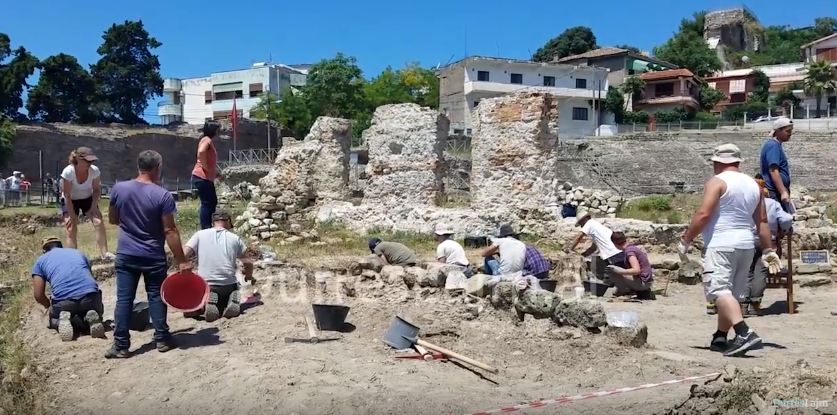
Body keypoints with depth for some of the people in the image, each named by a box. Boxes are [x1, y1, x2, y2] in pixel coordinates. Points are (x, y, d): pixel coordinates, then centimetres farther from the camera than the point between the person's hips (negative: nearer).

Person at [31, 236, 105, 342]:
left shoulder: (40, 261, 20)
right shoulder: (78, 253, 28)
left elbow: (38, 295, 13)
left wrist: (49, 306, 33)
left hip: (63, 301, -1)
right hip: (91, 295, 1)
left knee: (54, 320, 32)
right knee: (96, 312, 34)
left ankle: (63, 320, -4)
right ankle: (91, 318, -2)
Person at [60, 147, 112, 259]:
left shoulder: (94, 170, -22)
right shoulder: (68, 172, -30)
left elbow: (96, 189, -8)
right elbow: (67, 195, -24)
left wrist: (94, 207, -17)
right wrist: (72, 216, -22)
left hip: (87, 199, 2)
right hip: (70, 201, -2)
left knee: (99, 222, -12)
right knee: (71, 229, -7)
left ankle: (104, 253, -5)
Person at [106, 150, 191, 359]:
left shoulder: (118, 189, -2)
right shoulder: (162, 195, -14)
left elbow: (112, 220, 11)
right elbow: (169, 231, -15)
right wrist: (181, 260, -11)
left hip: (126, 255, 2)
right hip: (153, 257, -2)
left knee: (124, 299, 5)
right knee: (156, 297, 9)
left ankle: (121, 345, 7)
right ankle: (162, 339, 16)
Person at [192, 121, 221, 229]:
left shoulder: (209, 141, 19)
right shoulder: (207, 140, -12)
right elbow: (201, 152, -32)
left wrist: (216, 171, 17)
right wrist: (205, 167, -23)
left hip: (207, 178, 10)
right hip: (202, 177, -10)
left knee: (212, 202, 15)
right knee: (206, 203, -6)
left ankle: (208, 228, 21)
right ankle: (205, 230, -2)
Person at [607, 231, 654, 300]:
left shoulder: (629, 250, -17)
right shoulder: (634, 247, 11)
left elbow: (636, 270, -27)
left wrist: (620, 271, -26)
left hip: (642, 283, -9)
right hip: (648, 282, 9)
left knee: (612, 271, -14)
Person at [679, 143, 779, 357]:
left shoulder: (717, 182, -8)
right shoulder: (753, 185, 15)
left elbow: (703, 215, -16)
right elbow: (762, 221, 16)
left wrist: (685, 240, -9)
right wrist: (768, 250, 20)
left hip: (721, 245, -8)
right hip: (746, 244, 8)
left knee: (719, 290, -13)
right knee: (732, 294, 13)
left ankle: (744, 334, -28)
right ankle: (720, 338, 19)